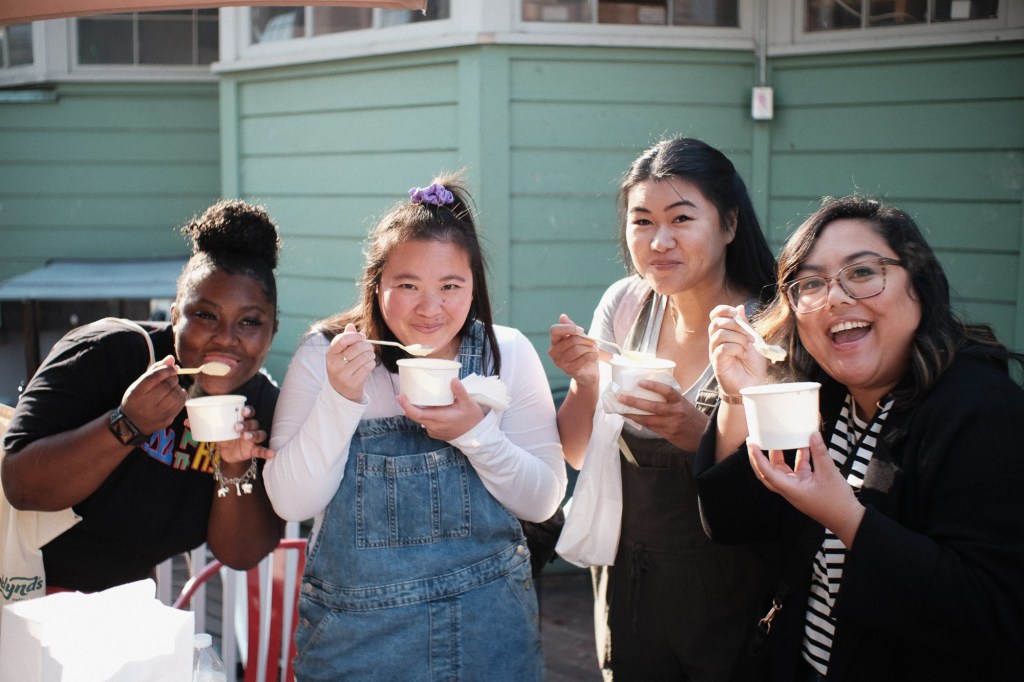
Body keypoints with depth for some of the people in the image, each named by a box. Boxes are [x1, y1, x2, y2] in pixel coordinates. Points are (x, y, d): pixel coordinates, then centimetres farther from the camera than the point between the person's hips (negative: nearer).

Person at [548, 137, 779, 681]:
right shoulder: (625, 305, -4)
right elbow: (578, 454, 2)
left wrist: (702, 435, -33)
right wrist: (585, 380, -17)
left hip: (728, 594, -4)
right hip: (629, 584, 4)